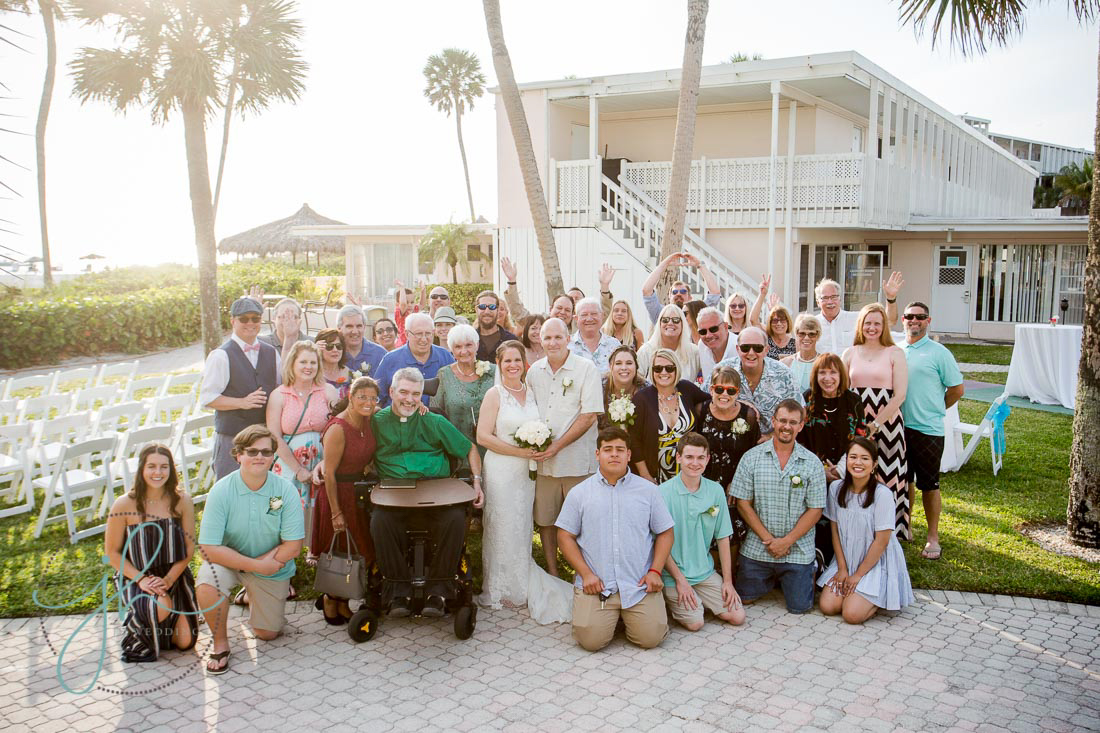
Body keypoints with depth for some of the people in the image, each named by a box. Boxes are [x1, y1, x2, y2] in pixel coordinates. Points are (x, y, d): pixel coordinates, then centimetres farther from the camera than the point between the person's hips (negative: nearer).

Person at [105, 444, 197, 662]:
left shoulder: (182, 501, -8)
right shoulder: (124, 505, -13)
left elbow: (189, 548, -3)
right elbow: (112, 552, -6)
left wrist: (168, 580, -16)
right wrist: (141, 579, -17)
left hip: (174, 576, 2)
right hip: (136, 577, -2)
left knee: (185, 642, -7)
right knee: (161, 605, -34)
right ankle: (135, 637, 3)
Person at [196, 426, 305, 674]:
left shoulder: (286, 491, -18)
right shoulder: (221, 491, -20)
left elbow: (293, 546, -16)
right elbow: (210, 548, -23)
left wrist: (264, 562, -24)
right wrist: (255, 565, -26)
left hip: (271, 566, 1)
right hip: (229, 559, -1)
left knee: (267, 634, 8)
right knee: (207, 586, -34)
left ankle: (251, 597, 41)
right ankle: (220, 643, -6)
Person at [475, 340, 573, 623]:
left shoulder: (531, 392, 11)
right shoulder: (495, 394, -4)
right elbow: (483, 437, -11)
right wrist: (520, 451, -15)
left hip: (528, 471, 5)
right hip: (501, 470, -5)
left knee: (522, 529, 9)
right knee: (502, 528, 0)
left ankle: (519, 586, 22)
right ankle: (500, 590, 14)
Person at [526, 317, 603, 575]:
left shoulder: (586, 369, -5)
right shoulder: (534, 371, 10)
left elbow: (589, 416, -11)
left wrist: (557, 445, -14)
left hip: (577, 461, -4)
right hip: (542, 461, 4)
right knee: (545, 519, 10)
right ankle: (551, 573, 24)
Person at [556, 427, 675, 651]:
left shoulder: (648, 490, 7)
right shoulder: (579, 493, 5)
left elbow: (665, 533, 10)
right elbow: (565, 536, 4)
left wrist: (655, 570, -3)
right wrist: (586, 573, -6)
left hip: (640, 585, 1)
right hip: (596, 585, 0)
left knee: (650, 637, -13)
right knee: (590, 640, -15)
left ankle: (627, 614, 20)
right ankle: (610, 614, 18)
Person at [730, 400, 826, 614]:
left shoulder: (812, 463, -3)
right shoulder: (752, 458, -2)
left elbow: (815, 509, -4)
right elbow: (743, 503, -3)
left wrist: (787, 541, -12)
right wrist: (768, 539, -11)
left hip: (798, 550, -1)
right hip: (758, 548, 1)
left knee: (799, 606, -1)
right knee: (744, 598, 6)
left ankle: (807, 573, 31)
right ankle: (772, 578, 34)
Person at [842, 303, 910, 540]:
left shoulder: (895, 353, 2)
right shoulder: (850, 353, 11)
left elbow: (900, 395, -5)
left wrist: (875, 424, -11)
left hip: (887, 423, -2)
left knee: (886, 476, -3)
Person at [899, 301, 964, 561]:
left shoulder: (938, 352, -5)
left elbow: (957, 389, 0)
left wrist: (934, 410, 5)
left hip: (928, 429, -4)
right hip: (898, 427, 4)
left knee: (929, 484, 1)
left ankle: (933, 537, 12)